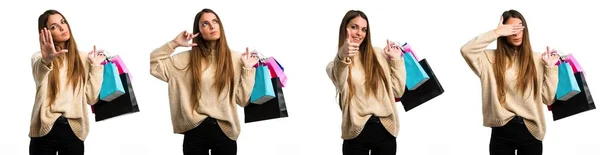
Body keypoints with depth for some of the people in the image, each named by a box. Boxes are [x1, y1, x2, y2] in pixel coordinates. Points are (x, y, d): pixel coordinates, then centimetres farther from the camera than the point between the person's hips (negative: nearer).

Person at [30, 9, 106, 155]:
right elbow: (39, 71, -25)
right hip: (46, 129, -2)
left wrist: (96, 67, 1)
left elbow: (91, 98, 5)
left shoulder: (83, 59, 10)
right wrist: (47, 60, -47)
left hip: (74, 130, 2)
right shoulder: (39, 57, 1)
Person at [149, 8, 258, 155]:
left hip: (225, 131, 0)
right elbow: (152, 65, 0)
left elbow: (243, 99, 2)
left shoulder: (235, 59, 4)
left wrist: (248, 69, -5)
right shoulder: (187, 58, 4)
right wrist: (174, 44, -2)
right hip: (195, 130, 0)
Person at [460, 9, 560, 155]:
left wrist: (550, 67, -3)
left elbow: (548, 98, 5)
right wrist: (496, 33, -13)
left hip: (530, 130, 1)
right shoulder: (491, 58, 2)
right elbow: (466, 50, -17)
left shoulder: (537, 59, 6)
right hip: (502, 131, -1)